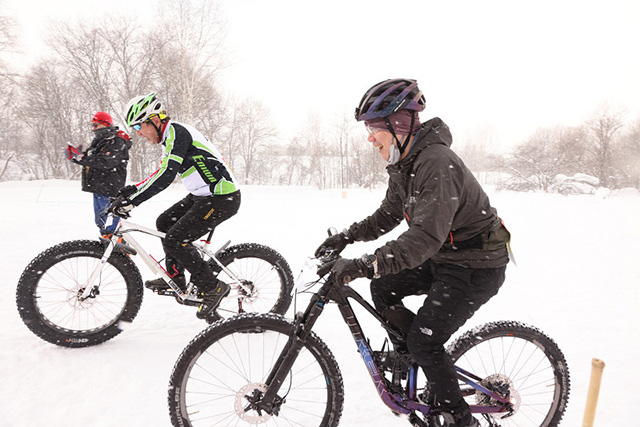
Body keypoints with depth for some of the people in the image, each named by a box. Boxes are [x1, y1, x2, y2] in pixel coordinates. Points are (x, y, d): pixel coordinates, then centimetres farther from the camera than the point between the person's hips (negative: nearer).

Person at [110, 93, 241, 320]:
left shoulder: (177, 133, -16)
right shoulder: (171, 134, 15)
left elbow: (167, 176, -28)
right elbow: (163, 172, 27)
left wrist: (131, 201, -27)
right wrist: (133, 189, 19)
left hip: (223, 198, -11)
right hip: (204, 194, 11)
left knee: (174, 241, -11)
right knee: (164, 223, 17)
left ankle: (212, 288, 0)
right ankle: (175, 277, 28)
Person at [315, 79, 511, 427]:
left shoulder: (437, 165, -29)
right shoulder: (404, 163, 2)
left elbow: (426, 236, -40)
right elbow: (389, 215, 12)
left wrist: (364, 265, -45)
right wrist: (346, 237, 1)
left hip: (477, 267, -9)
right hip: (444, 257, 9)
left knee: (424, 340, -8)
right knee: (383, 288, 3)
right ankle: (412, 360, 21)